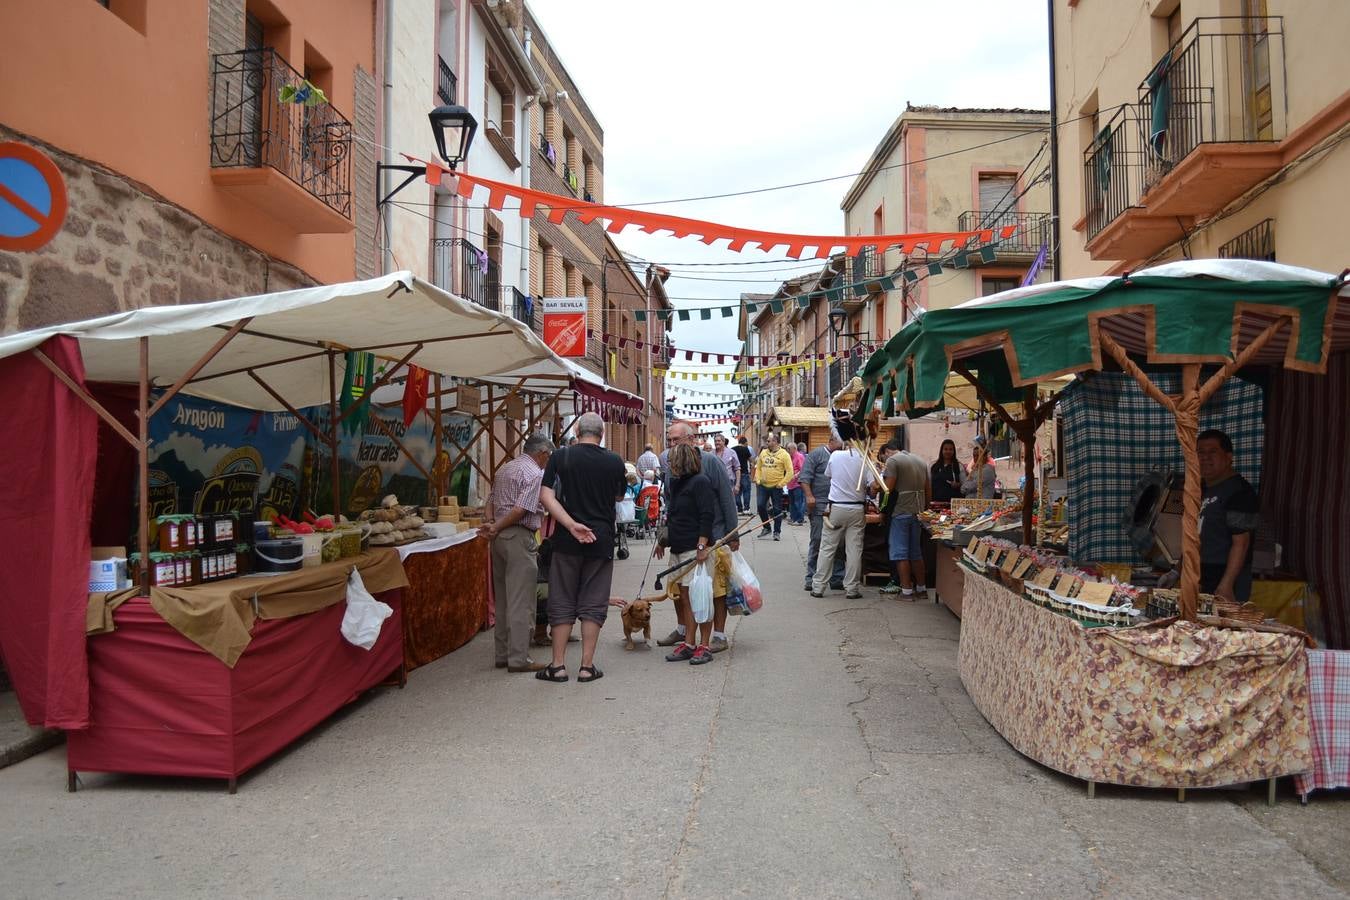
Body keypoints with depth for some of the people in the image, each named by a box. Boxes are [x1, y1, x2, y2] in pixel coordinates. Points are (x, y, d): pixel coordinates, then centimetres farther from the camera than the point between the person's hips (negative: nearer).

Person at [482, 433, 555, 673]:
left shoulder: (504, 469, 18)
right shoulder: (535, 474, -10)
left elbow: (491, 501, 13)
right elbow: (521, 510, -18)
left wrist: (492, 524, -3)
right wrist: (495, 528, -10)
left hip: (500, 537, 9)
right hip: (519, 538, -9)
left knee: (503, 599, 13)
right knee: (521, 602, -4)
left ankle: (503, 654, 19)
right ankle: (519, 659, -2)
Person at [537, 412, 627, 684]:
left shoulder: (560, 457, -4)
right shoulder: (614, 462, 0)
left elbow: (546, 496, -12)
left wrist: (572, 525, -16)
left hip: (567, 541, -1)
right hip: (602, 542, 1)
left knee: (562, 603, 8)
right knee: (593, 605, 8)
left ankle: (558, 665, 11)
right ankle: (587, 666, 9)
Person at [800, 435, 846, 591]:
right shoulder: (817, 454, -1)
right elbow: (805, 477, -7)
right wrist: (809, 496, -17)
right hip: (819, 506, -6)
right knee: (817, 541, -2)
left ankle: (837, 579, 14)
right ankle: (812, 578, 6)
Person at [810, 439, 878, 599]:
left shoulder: (835, 455, -2)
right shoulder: (864, 460, -5)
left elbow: (828, 474, 14)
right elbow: (874, 487, -10)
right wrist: (864, 491, 11)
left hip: (836, 508, 0)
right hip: (857, 510, 0)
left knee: (827, 548, 6)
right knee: (854, 549, 5)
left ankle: (818, 587, 8)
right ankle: (852, 589, 8)